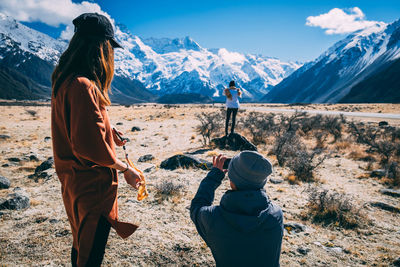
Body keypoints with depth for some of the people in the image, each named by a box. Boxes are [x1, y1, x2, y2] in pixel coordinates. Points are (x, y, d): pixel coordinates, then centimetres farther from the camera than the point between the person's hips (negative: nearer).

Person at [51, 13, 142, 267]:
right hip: (92, 186, -10)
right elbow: (91, 146, -27)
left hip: (74, 181, 10)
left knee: (81, 247, 27)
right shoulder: (83, 86, -25)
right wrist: (126, 169, -14)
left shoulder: (65, 81, 6)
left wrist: (108, 134, 11)